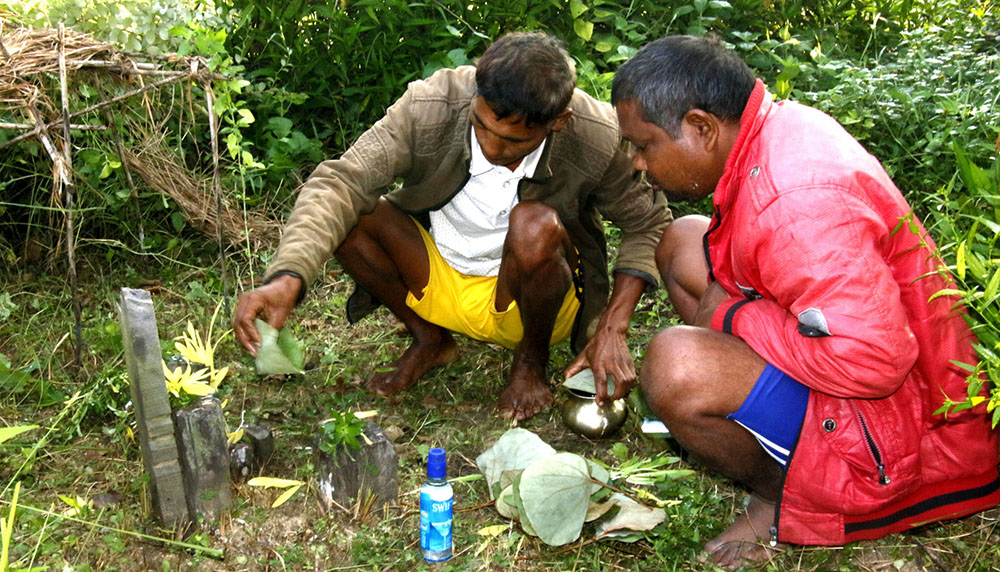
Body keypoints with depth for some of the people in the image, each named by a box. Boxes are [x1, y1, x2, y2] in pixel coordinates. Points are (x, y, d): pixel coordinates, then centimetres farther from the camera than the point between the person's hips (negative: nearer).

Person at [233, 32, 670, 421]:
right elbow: (340, 182, -28)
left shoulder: (600, 138, -24)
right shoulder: (430, 106, -25)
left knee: (536, 227, -35)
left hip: (530, 298, -1)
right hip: (436, 281, 2)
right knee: (346, 213, -21)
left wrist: (613, 329, -19)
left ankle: (531, 362, -4)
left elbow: (648, 221, -9)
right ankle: (428, 339, 3)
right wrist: (287, 278, -45)